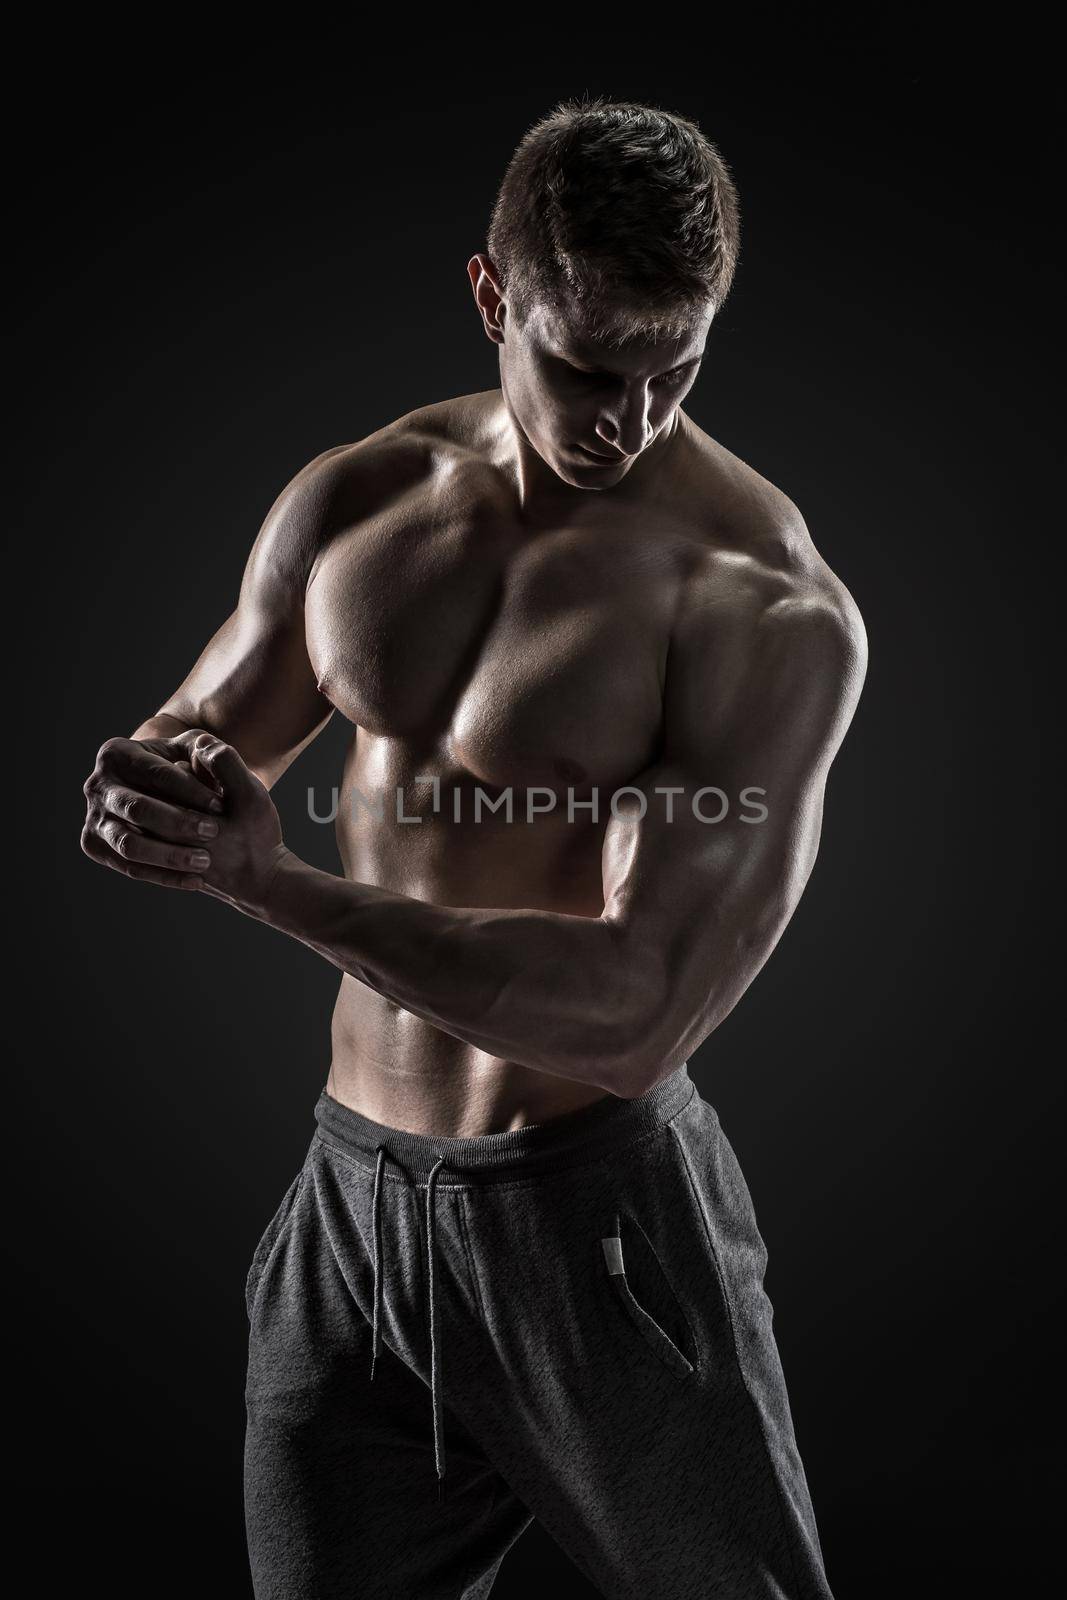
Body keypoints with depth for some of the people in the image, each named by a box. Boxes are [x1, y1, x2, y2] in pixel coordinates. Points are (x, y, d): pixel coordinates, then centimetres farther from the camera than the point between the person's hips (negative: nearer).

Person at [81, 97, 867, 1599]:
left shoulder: (769, 610, -18)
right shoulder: (352, 502, 0)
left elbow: (639, 1013, -25)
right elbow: (196, 745, 13)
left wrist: (277, 885, -30)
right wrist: (144, 783, -13)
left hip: (597, 1218, -4)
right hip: (354, 1197, 5)